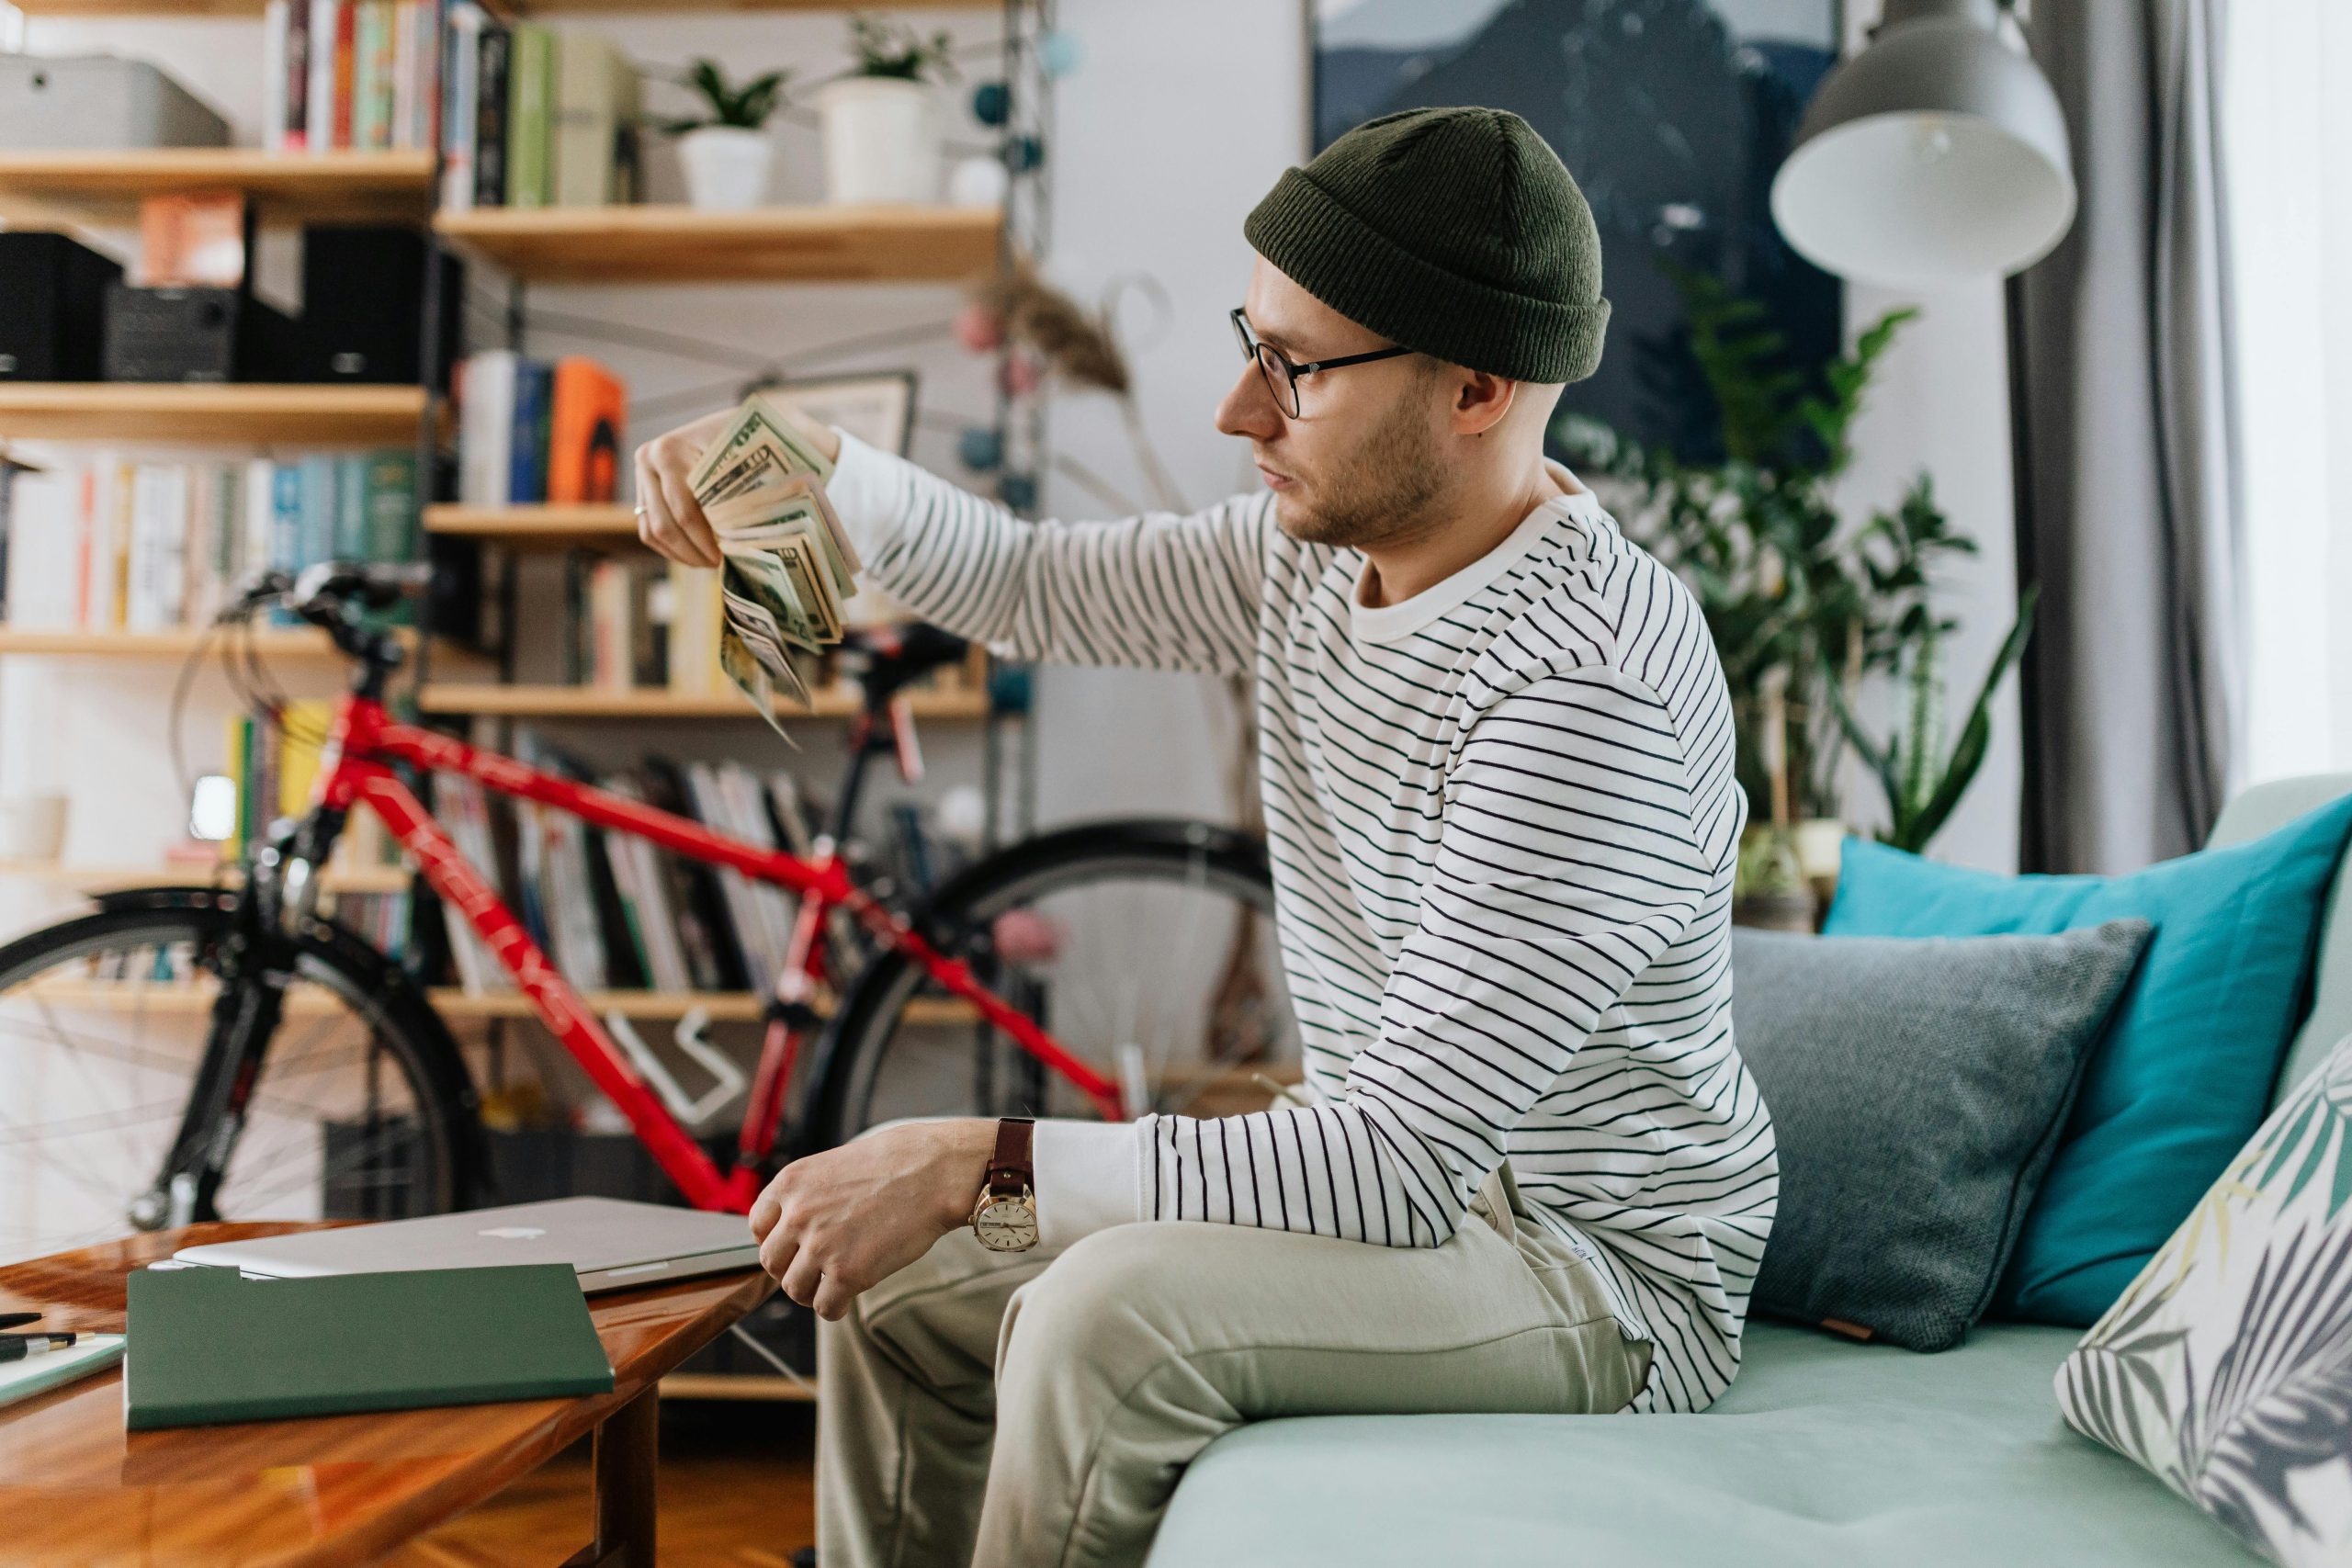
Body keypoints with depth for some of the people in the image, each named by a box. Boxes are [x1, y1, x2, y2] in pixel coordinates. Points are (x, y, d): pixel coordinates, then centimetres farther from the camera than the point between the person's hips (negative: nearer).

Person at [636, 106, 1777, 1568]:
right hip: (1411, 1183, 9)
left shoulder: (1584, 691, -31)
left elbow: (1408, 1159, -33)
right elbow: (1032, 587, 11)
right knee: (898, 1289, 7)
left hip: (1600, 1275, -9)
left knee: (1112, 1318, -32)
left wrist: (980, 1164, -32)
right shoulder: (1321, 545, -2)